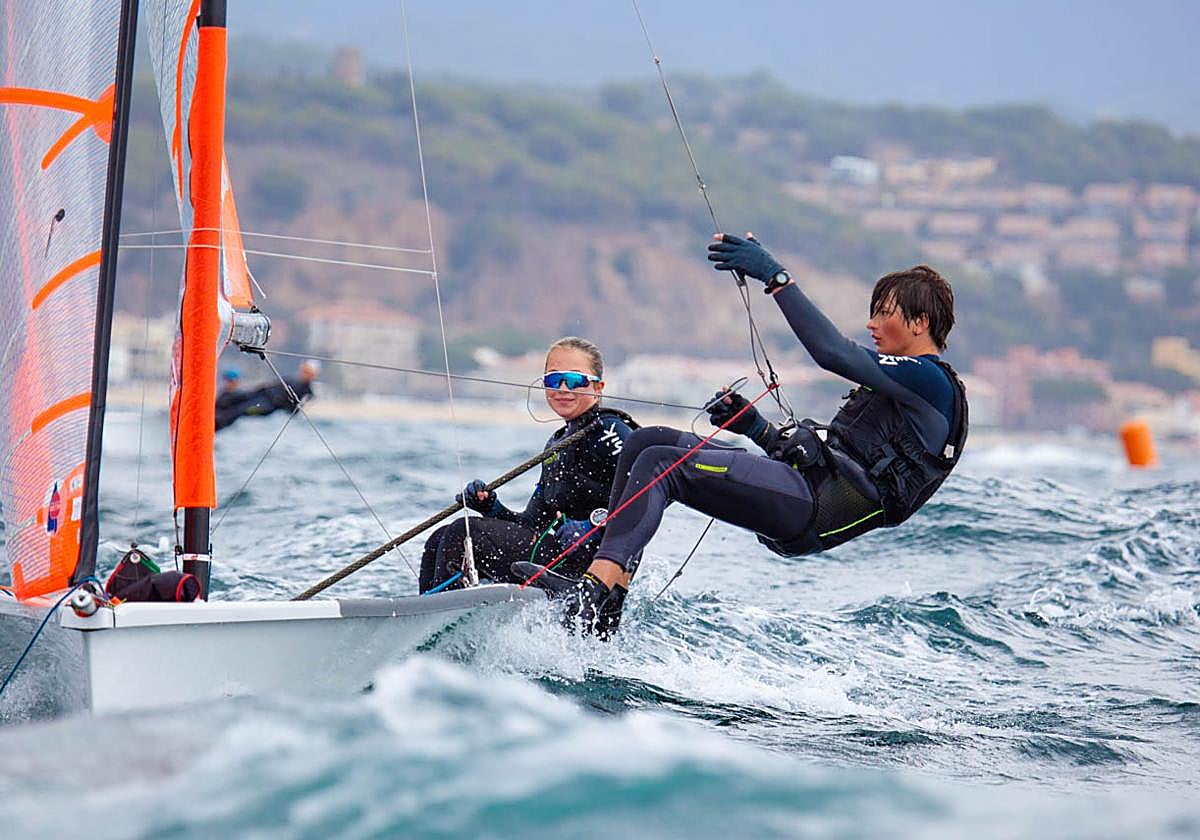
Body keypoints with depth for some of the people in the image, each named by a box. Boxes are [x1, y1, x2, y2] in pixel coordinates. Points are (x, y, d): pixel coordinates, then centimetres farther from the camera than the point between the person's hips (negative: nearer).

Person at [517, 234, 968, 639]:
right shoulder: (896, 381, 29)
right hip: (803, 493, 10)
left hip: (816, 507, -10)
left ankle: (592, 595, -37)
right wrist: (756, 426, 16)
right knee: (646, 442, 1)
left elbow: (831, 352, -18)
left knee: (660, 465, -23)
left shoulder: (931, 381, -3)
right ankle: (604, 611, -10)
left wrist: (774, 276, -18)